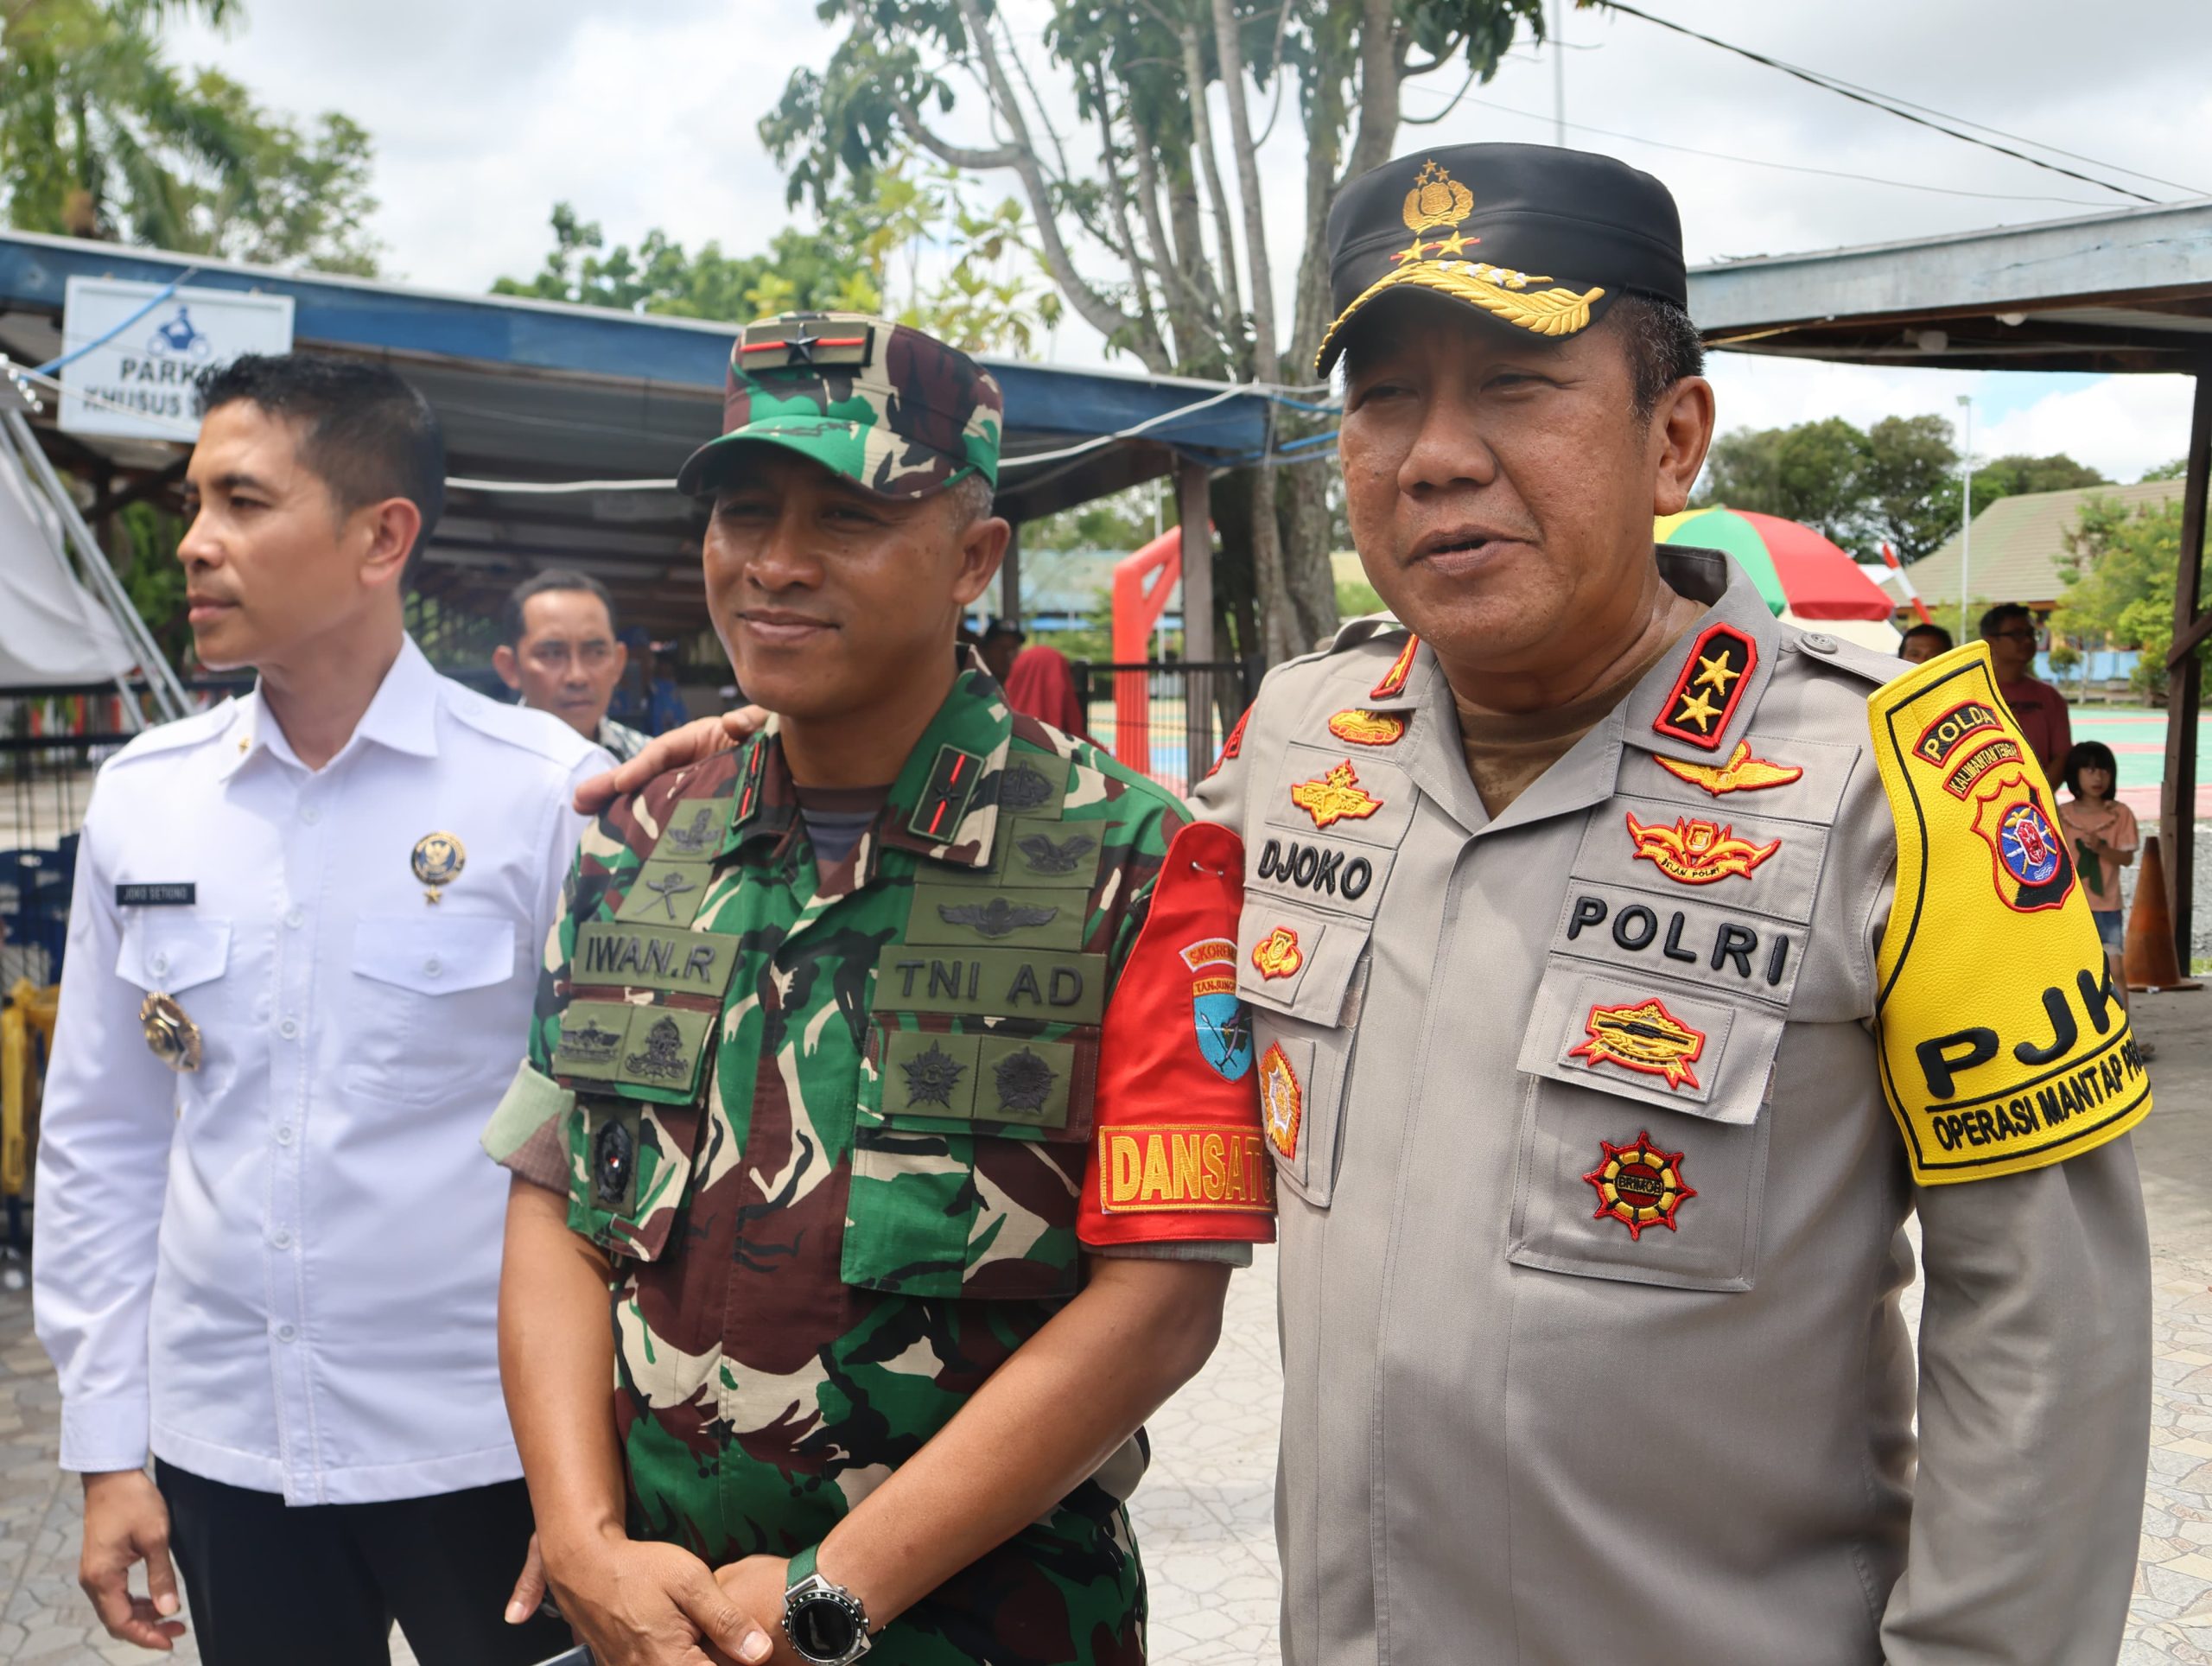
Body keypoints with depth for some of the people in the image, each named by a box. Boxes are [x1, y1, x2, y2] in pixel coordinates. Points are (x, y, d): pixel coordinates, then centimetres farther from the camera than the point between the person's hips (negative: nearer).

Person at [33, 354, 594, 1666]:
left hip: (484, 1447, -3)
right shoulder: (142, 795, 1)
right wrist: (108, 1445, 6)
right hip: (221, 1447, 4)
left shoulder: (548, 790, -11)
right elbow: (102, 1145, 7)